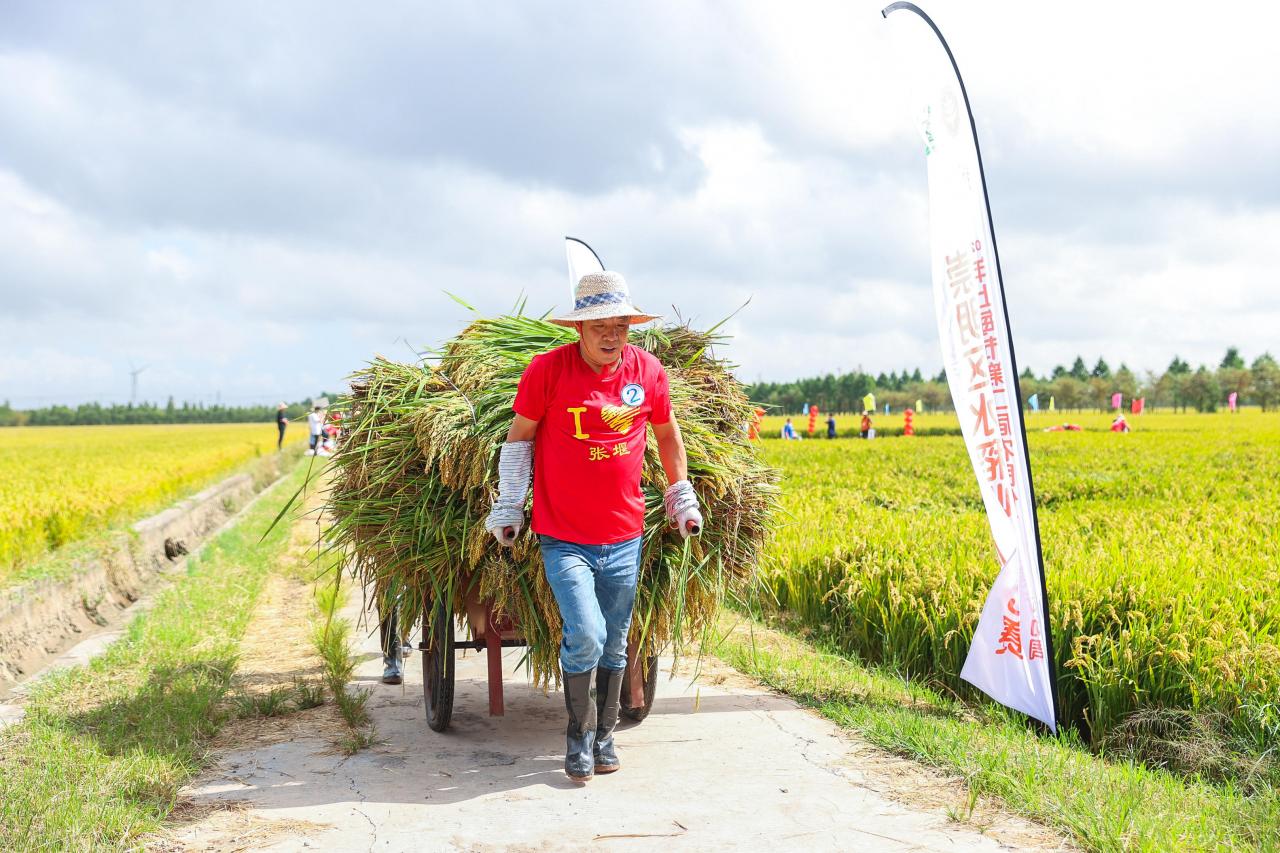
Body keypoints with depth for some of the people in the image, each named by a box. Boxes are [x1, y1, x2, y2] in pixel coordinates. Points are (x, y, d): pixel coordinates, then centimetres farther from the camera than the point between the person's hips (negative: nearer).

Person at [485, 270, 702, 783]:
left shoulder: (648, 371, -1)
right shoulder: (548, 370, -11)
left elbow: (667, 434, 16)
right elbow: (519, 434, 1)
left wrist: (682, 497, 22)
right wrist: (508, 504, 3)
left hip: (624, 537, 4)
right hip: (562, 537, -3)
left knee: (614, 646, 12)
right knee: (585, 637, -13)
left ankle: (604, 737, 31)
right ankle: (578, 739, 10)